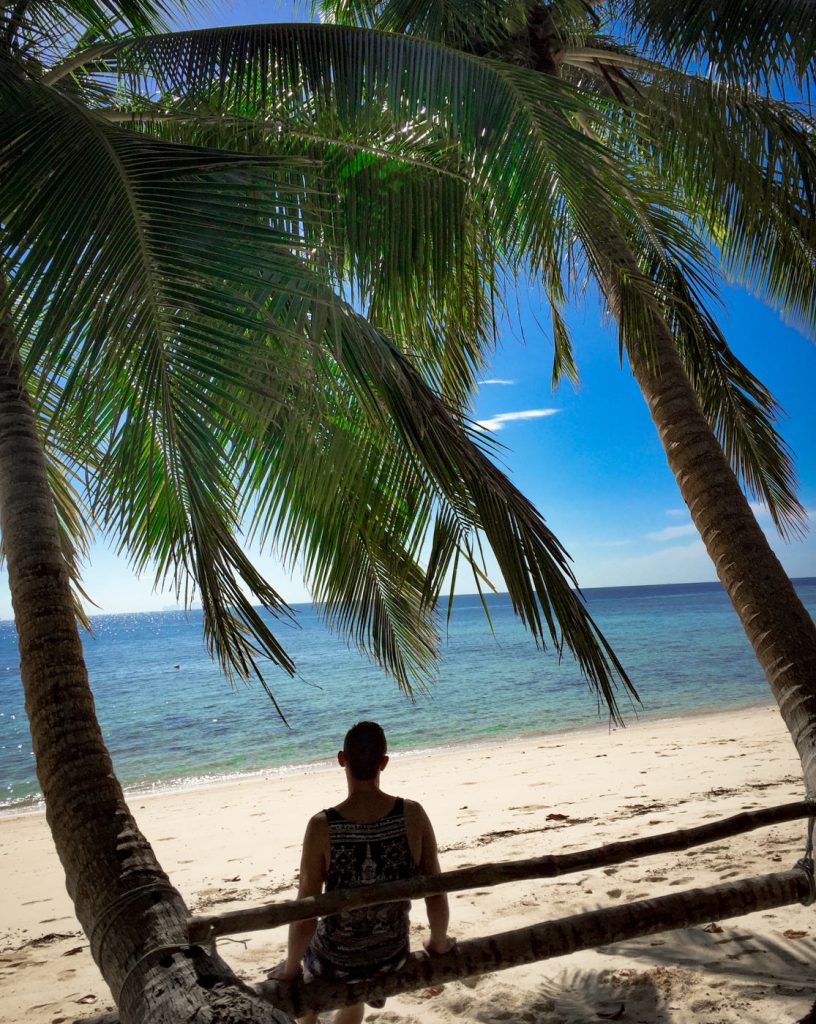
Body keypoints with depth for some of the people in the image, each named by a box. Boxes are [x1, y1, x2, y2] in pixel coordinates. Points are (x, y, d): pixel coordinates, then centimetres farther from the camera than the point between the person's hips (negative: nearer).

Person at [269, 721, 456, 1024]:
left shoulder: (322, 826, -28)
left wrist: (290, 968, -2)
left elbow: (305, 918, -21)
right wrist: (438, 942, 7)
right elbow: (436, 894, -14)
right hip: (393, 957, 2)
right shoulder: (413, 814, -22)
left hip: (337, 961, -2)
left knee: (304, 944, 35)